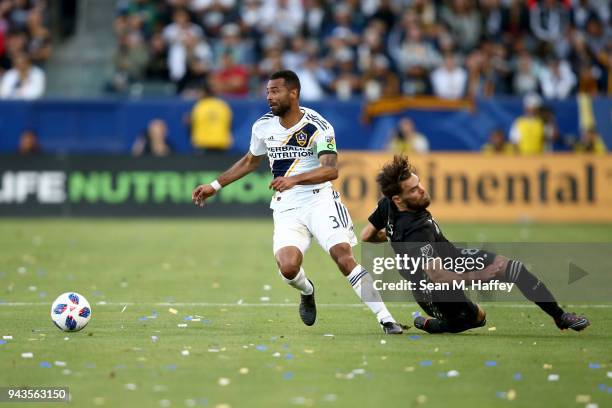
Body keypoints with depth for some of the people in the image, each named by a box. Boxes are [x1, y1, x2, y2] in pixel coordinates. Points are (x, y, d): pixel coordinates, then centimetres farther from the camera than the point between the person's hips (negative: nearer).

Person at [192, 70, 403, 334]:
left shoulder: (318, 127, -12)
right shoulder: (263, 126, 4)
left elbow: (331, 170, -25)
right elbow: (250, 161, 23)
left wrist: (294, 179, -40)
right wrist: (215, 186, 23)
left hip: (319, 200, -3)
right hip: (286, 209, 3)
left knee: (343, 255, -22)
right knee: (288, 268, -20)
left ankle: (386, 319, -17)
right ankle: (307, 292, 18)